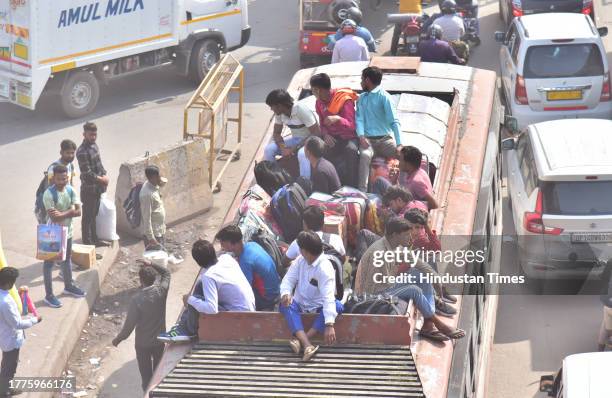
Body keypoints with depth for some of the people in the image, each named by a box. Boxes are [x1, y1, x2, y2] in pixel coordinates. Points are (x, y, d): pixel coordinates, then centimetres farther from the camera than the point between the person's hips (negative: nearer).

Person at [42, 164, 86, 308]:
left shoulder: (70, 190, -5)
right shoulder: (49, 194, -24)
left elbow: (78, 211, -11)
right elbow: (54, 217, -27)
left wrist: (62, 213, -26)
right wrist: (70, 212, -19)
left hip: (67, 232, 7)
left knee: (67, 259, 23)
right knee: (49, 263, 6)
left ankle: (68, 286, 43)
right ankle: (49, 295, 13)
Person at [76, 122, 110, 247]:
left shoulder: (94, 145, 6)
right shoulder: (82, 152, -22)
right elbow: (87, 173, -23)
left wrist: (104, 175, 1)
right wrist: (101, 179, -13)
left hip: (97, 188, 9)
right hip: (89, 189, -9)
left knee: (94, 215, 19)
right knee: (88, 217, 2)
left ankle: (94, 239, 30)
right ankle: (87, 243, 11)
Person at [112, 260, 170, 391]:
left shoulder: (136, 299, -27)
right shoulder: (162, 290, -17)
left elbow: (130, 324, -20)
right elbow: (166, 272, 6)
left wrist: (118, 339, -6)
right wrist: (152, 265, 0)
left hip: (143, 343, -4)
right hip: (160, 340, 4)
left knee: (146, 373, 15)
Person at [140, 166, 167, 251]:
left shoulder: (153, 186, -2)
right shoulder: (147, 194, -28)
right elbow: (146, 217, -27)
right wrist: (151, 238, -25)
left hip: (160, 230, 9)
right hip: (153, 233, -9)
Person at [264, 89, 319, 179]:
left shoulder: (301, 109, -27)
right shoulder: (279, 113, -7)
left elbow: (316, 134, -26)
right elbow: (277, 133, 4)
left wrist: (295, 148, -25)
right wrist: (283, 147, -18)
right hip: (296, 139, 7)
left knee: (302, 154, -39)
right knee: (268, 149, -12)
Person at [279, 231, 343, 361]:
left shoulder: (325, 268, -23)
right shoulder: (300, 260, -3)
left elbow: (328, 297, -33)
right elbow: (288, 279, -4)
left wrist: (329, 325, -43)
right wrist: (285, 293, -30)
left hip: (318, 307, -4)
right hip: (300, 303, 4)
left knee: (338, 306, -32)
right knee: (285, 305, -27)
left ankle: (300, 339, -42)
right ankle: (307, 345, -47)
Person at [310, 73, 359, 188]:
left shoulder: (345, 100, -16)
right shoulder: (319, 102, 5)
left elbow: (351, 126, -19)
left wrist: (337, 119, -39)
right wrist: (325, 134, -11)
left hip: (348, 136, -5)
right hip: (332, 138, 5)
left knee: (351, 150, -37)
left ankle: (352, 187, -32)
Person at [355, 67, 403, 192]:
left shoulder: (384, 97, -1)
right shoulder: (362, 98, 16)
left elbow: (394, 121, -10)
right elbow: (359, 118, 5)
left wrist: (399, 144, -23)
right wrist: (361, 136, -17)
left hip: (385, 139, -2)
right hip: (368, 140, 2)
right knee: (364, 155, -32)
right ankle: (362, 191, -40)